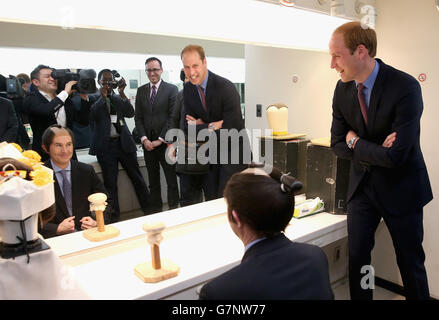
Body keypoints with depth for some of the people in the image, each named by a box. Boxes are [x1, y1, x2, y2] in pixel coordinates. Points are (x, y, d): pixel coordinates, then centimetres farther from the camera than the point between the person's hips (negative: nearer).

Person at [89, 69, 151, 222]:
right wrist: (103, 96, -17)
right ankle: (114, 216, 14)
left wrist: (122, 93, -7)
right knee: (110, 183, 2)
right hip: (106, 146, -2)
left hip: (124, 142, 3)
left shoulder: (118, 98, 12)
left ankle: (148, 210, 18)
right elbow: (93, 115, -12)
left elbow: (130, 113, 0)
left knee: (137, 178, 7)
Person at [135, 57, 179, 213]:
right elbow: (138, 117, 8)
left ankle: (173, 209, 12)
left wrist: (160, 139, -12)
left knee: (171, 180, 1)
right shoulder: (141, 90, 11)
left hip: (165, 143, -4)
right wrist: (144, 139, -5)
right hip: (148, 143, 4)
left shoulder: (171, 89, -2)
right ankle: (156, 209, 21)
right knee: (153, 181, 11)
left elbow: (173, 117, -8)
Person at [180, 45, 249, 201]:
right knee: (210, 198, 12)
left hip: (233, 151, -5)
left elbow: (232, 130, -24)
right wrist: (211, 126, -20)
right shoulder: (188, 90, -1)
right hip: (213, 152, 6)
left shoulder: (226, 87, -21)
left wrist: (200, 126, -17)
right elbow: (189, 126, -1)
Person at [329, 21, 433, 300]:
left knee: (410, 261, 12)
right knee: (357, 256, 10)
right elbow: (338, 144, -1)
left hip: (400, 186, -4)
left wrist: (355, 142, -14)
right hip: (362, 183, 4)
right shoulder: (343, 89, -5)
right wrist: (376, 150, -16)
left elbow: (396, 156, -27)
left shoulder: (406, 87, -22)